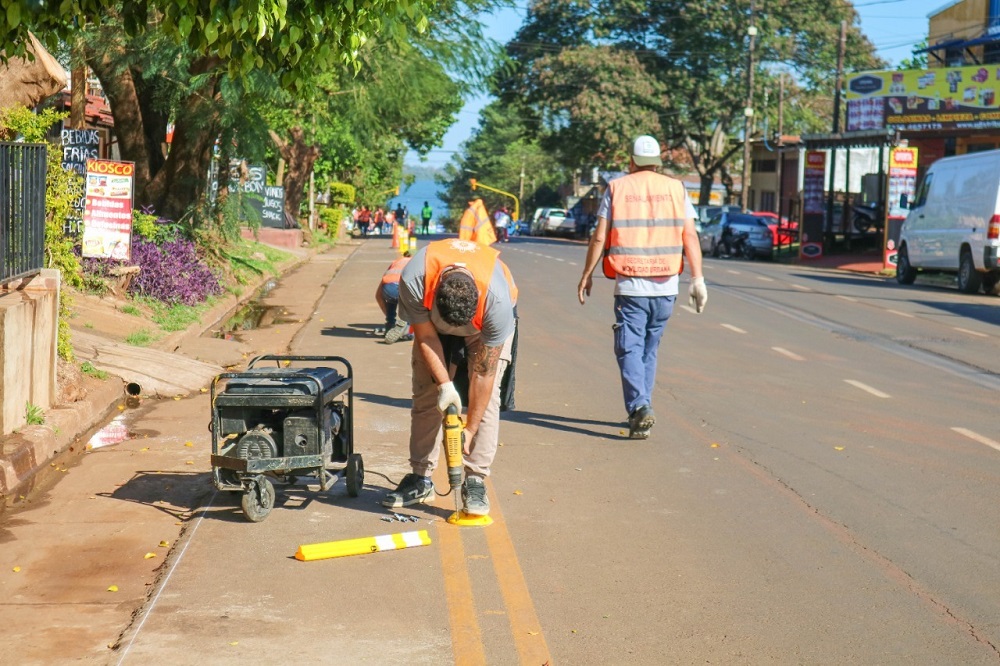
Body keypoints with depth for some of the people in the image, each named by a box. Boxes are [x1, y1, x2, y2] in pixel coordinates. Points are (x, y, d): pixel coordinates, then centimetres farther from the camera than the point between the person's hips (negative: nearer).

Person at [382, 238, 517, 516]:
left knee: (486, 396, -16)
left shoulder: (497, 298, -42)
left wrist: (470, 430, -27)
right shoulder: (413, 280, -40)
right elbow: (426, 337, -22)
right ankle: (420, 478, 4)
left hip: (487, 325, -2)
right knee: (426, 395, -4)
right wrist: (445, 384, -30)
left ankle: (475, 480, -12)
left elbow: (484, 374, -33)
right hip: (432, 321, 2)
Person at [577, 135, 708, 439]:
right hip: (666, 287, 3)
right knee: (650, 348, 16)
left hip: (630, 285, -3)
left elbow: (599, 237, -1)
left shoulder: (617, 188, 1)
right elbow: (690, 237, 0)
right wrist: (697, 279, 1)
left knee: (630, 348, -1)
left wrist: (587, 275, 8)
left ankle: (639, 406, -19)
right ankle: (641, 408, 21)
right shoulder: (676, 189, 5)